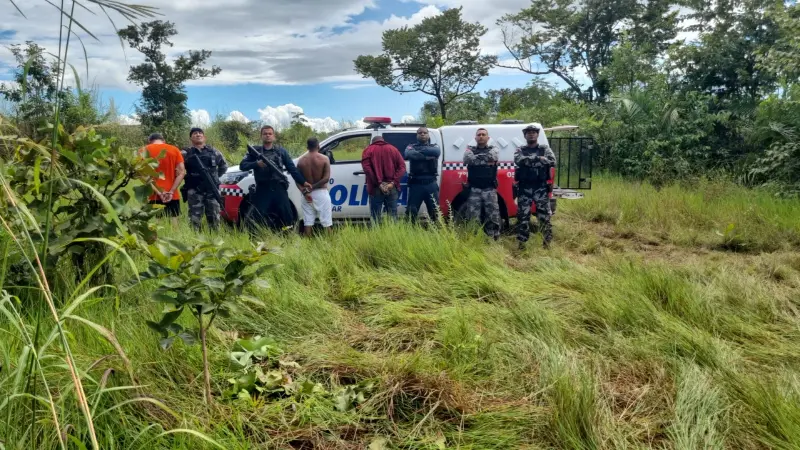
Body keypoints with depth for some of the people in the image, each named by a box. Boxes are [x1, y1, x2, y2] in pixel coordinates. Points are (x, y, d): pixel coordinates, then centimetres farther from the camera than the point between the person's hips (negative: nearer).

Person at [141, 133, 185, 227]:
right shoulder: (174, 149, 7)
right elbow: (182, 172, -2)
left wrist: (158, 192, -10)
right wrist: (171, 191, -7)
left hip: (154, 195, -1)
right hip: (172, 195, 1)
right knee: (173, 221, 5)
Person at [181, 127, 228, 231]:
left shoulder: (214, 151, 11)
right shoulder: (186, 153, 2)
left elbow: (224, 166, 23)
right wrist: (188, 178, -5)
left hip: (212, 190, 3)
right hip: (194, 191, -3)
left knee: (214, 218, 6)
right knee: (195, 220, -2)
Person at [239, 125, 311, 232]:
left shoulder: (281, 151, 11)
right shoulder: (255, 151, 9)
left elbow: (292, 168, 7)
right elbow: (242, 165, 1)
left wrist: (303, 182, -1)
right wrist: (256, 164, -16)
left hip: (279, 189, 1)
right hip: (262, 190, -1)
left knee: (288, 218, 1)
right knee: (257, 219, -2)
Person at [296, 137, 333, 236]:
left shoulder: (301, 160, 4)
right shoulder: (324, 159, -5)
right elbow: (326, 178, -14)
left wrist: (305, 192, -9)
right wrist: (312, 187, -11)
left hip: (307, 194, 3)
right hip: (321, 193, -3)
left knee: (308, 223, 6)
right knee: (326, 223, 1)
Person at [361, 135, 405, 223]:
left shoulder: (368, 150, 7)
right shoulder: (393, 149, 15)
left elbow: (367, 168, -10)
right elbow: (402, 166, 3)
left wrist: (379, 183, -12)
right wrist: (393, 182, -6)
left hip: (376, 188, -2)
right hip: (392, 188, 2)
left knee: (375, 217, 3)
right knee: (393, 216, 8)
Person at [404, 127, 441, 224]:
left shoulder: (434, 146, 12)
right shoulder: (411, 146, 8)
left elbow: (436, 152, -13)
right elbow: (408, 154, -16)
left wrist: (420, 150, -10)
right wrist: (427, 156, -17)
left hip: (431, 184, 2)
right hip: (416, 184, -1)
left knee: (434, 211, 8)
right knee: (411, 211, 1)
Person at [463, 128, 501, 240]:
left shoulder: (493, 149, 11)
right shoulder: (470, 149, 12)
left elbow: (493, 157, -13)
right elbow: (467, 159, -11)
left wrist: (476, 157, -7)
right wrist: (486, 161, -9)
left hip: (489, 189, 0)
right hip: (474, 189, 0)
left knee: (493, 216, -1)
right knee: (473, 217, -1)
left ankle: (493, 240, 5)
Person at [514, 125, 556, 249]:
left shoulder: (544, 148, 10)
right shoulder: (520, 150, 10)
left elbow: (552, 161, -10)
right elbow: (518, 161, -13)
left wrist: (529, 160, -13)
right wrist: (539, 159, -16)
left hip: (541, 188, 0)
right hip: (524, 188, 0)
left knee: (544, 215, -2)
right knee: (523, 216, 2)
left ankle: (547, 242, 5)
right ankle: (522, 242, 9)